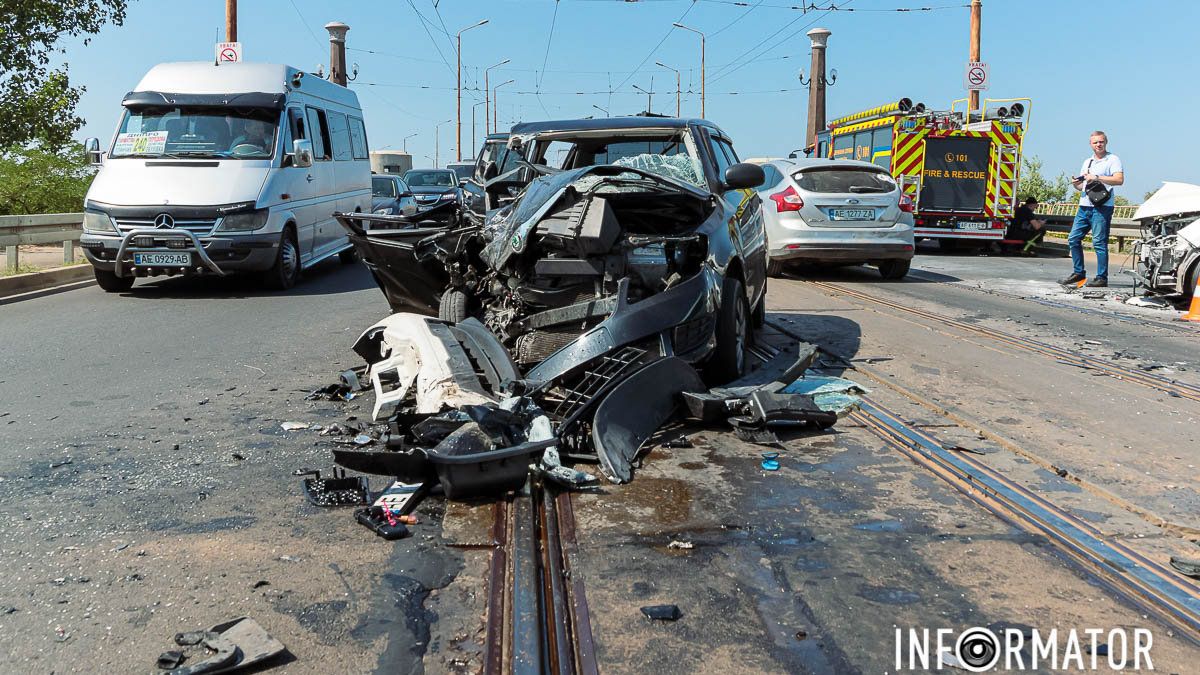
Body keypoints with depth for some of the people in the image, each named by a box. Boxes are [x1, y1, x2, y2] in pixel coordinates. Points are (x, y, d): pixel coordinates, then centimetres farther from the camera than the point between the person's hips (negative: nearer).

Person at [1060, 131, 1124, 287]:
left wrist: (1097, 178, -20)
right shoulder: (1087, 162, 22)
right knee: (1073, 239, 5)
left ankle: (1102, 277, -4)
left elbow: (1119, 180, -15)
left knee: (1099, 242, -8)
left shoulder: (1113, 159, 0)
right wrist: (1076, 184, 3)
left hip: (1102, 207, -7)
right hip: (1084, 206, 7)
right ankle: (1079, 272, 16)